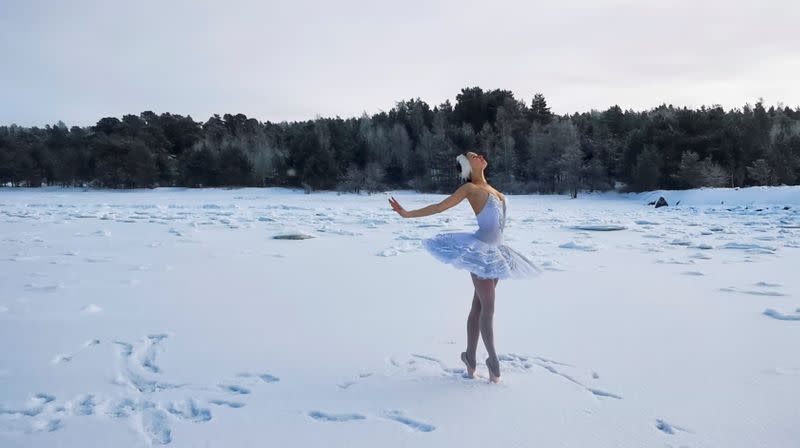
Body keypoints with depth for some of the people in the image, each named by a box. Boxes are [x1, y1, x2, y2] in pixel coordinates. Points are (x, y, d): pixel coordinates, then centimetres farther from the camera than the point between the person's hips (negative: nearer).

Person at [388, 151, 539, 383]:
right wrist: (407, 214, -11)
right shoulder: (470, 187, -3)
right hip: (479, 249, -7)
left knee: (479, 306, 10)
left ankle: (470, 356, 17)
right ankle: (493, 360, 1)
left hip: (494, 251, 7)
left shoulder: (492, 189, 17)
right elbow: (440, 206, -6)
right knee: (488, 307, -7)